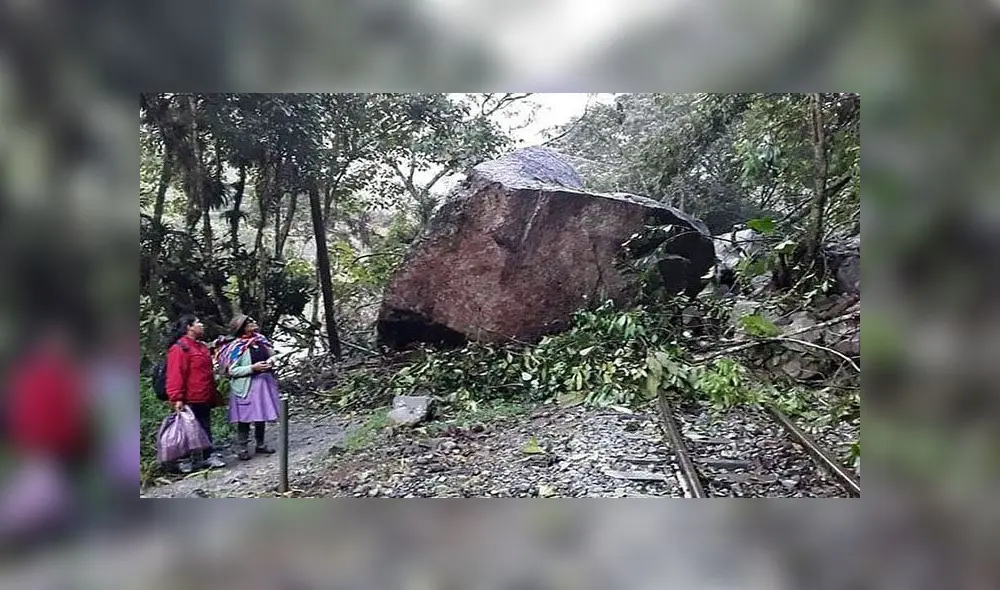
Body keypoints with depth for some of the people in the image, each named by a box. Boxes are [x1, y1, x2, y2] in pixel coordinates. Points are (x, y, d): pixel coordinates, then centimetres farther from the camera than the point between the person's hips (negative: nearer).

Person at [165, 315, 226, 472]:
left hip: (204, 399, 9)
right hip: (190, 400, -9)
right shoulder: (179, 348, -13)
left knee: (205, 429, 15)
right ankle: (187, 461, 9)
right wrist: (176, 398, -24)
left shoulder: (201, 347, 16)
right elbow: (175, 375, -19)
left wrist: (214, 394, 23)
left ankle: (210, 456, 22)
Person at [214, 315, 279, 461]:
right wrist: (253, 368, -21)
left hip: (263, 383, 6)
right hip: (245, 386, -6)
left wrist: (270, 362, 1)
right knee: (245, 418, -1)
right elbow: (231, 370, -14)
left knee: (261, 416, 14)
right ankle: (242, 449, 10)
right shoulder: (237, 347, -12)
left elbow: (270, 354, 23)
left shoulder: (259, 340, 6)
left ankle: (260, 445, 27)